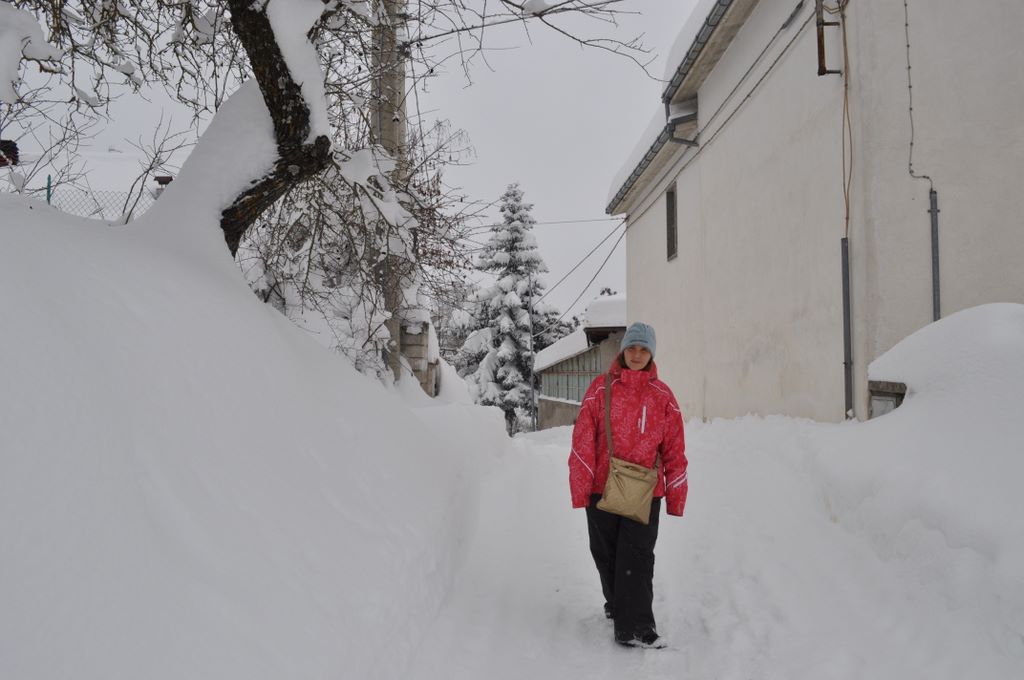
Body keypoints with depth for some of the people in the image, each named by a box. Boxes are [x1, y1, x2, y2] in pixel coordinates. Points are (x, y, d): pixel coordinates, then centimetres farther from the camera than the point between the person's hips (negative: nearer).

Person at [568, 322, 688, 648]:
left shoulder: (662, 395, 2)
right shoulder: (601, 388, -2)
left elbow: (675, 450, 6)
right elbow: (583, 442, -3)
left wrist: (676, 497, 5)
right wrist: (580, 489, -7)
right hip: (602, 489, 1)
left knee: (636, 558, -8)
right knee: (607, 555, 15)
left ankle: (634, 627, -2)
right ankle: (617, 604, 38)